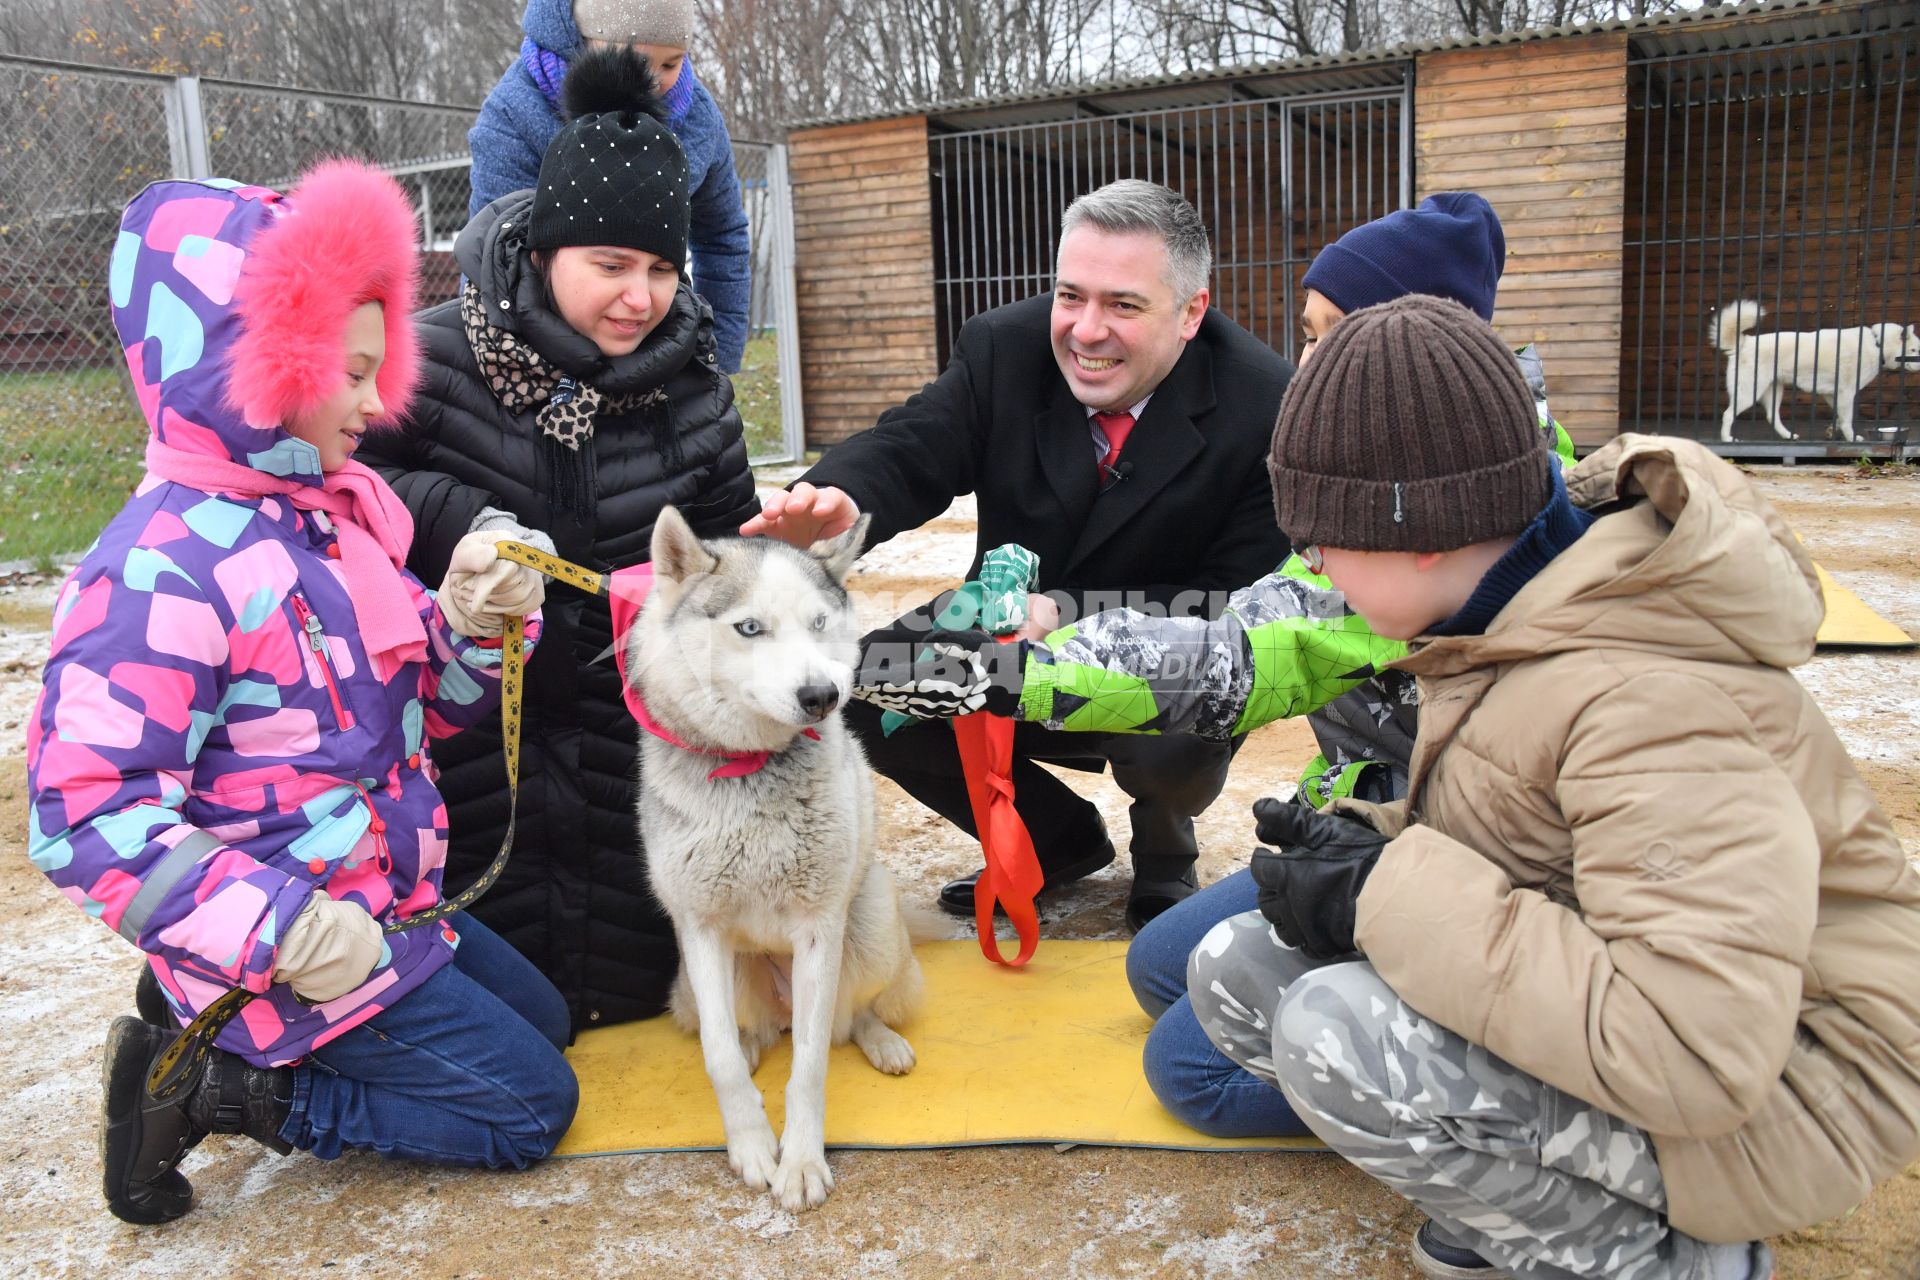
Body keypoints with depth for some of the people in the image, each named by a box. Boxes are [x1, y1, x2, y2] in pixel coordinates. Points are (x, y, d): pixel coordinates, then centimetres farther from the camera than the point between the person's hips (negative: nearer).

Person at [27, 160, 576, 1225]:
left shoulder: (335, 512, 4)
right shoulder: (162, 573, -24)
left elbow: (418, 701, 11)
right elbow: (83, 810, -25)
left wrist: (471, 623, -10)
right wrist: (275, 929, -29)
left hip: (386, 901, 9)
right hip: (302, 946, -9)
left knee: (539, 1022, 23)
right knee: (530, 1105, -1)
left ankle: (202, 1027, 18)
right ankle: (214, 1090, 3)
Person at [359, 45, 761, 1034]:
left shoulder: (691, 389, -3)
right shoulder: (438, 359, -15)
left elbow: (731, 540, 4)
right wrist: (454, 518, -26)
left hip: (627, 718, 3)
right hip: (470, 720, -3)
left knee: (629, 984, 12)